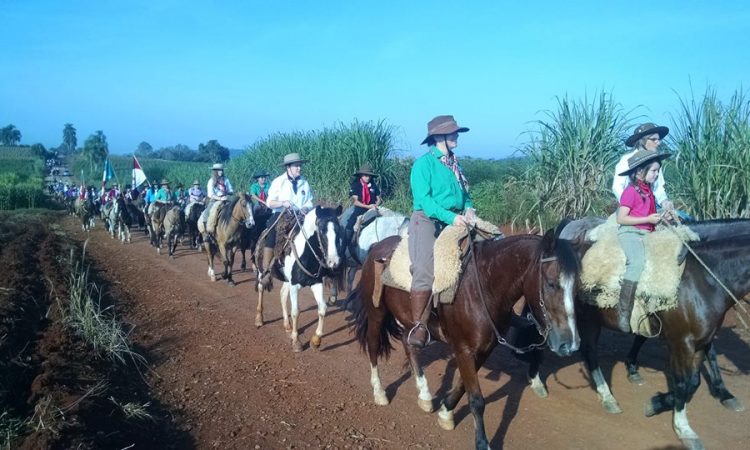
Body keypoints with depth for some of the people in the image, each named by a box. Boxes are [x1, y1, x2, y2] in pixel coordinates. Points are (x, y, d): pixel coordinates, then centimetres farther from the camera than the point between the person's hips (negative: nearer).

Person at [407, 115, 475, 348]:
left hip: (455, 221, 8)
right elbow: (423, 199, -13)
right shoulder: (424, 163, -3)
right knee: (425, 271, -24)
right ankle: (419, 326, -19)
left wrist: (469, 208, 1)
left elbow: (464, 194, 24)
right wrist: (451, 217, -23)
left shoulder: (454, 163, 18)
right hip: (427, 219, -7)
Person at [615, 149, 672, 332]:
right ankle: (623, 312, -28)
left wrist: (659, 217, 10)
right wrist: (648, 219, -14)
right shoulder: (630, 191, -6)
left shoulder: (648, 190, 17)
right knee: (637, 262, -31)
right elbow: (621, 218, -12)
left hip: (647, 233, 9)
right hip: (630, 233, -9)